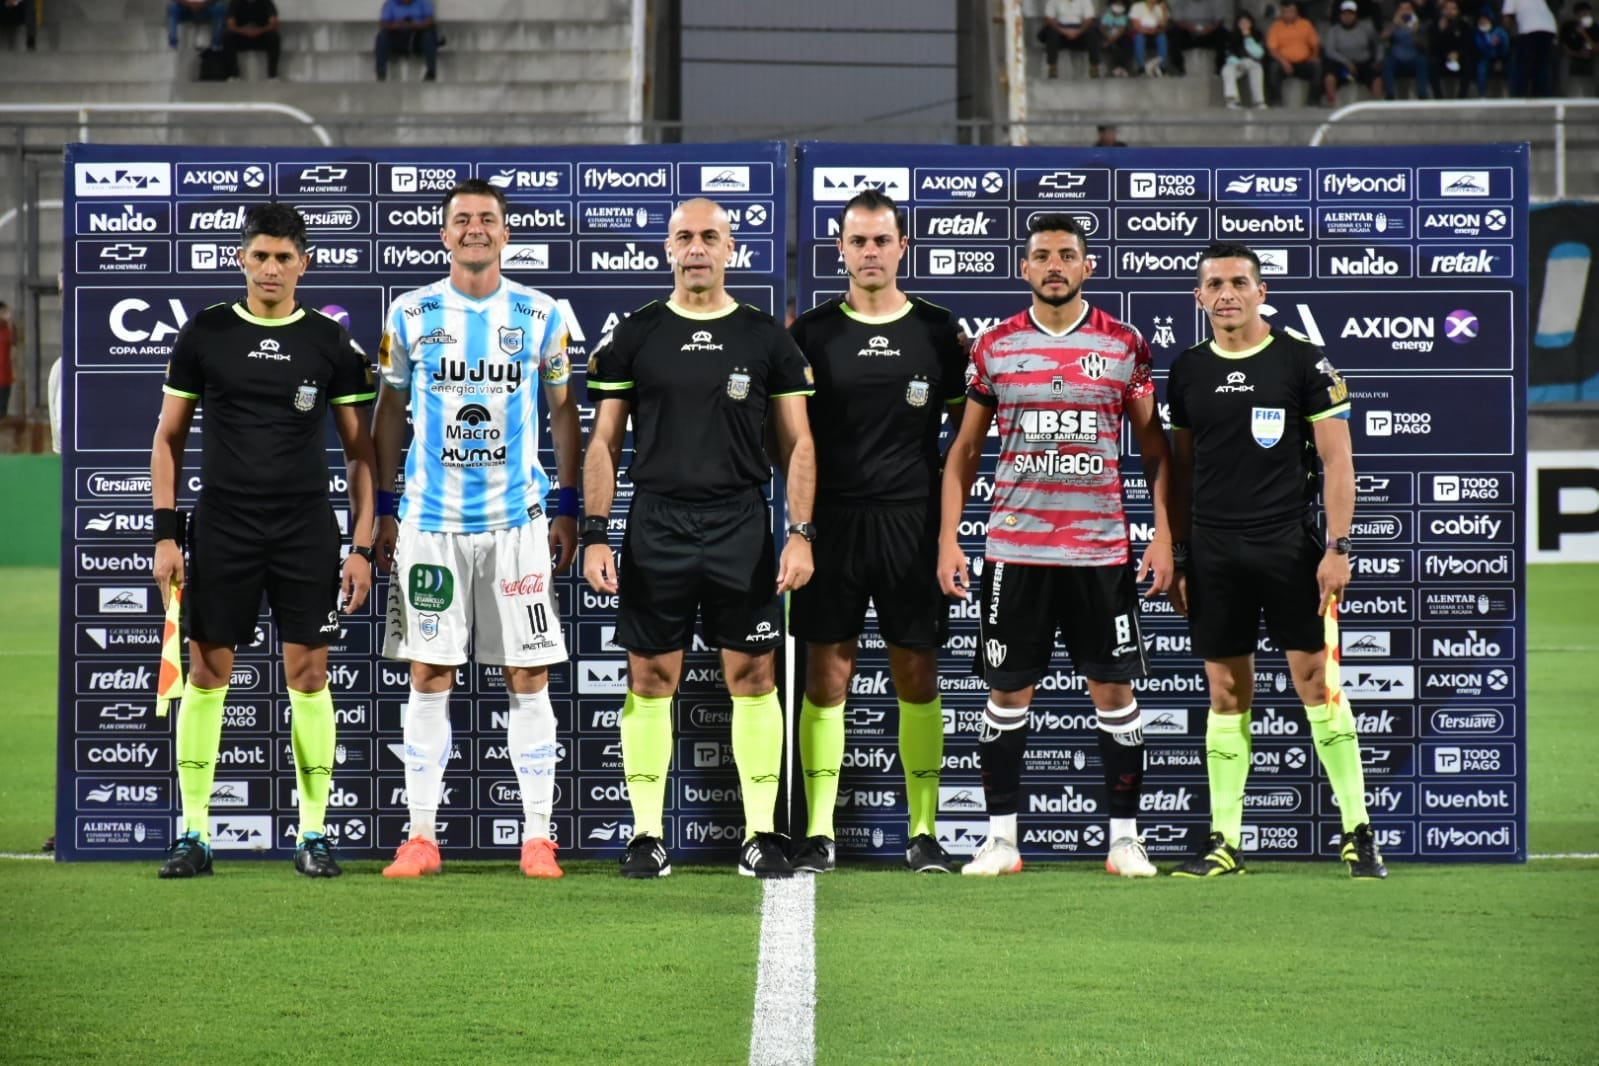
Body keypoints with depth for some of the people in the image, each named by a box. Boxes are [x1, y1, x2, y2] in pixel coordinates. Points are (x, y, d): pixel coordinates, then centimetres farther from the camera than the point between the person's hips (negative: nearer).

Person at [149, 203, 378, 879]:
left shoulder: (331, 343, 2)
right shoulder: (204, 335, 3)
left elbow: (360, 451, 6)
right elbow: (169, 437, 8)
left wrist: (362, 546, -1)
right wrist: (166, 532, 0)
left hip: (307, 532, 0)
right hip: (221, 530, 0)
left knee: (308, 677, 0)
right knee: (207, 674, 1)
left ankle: (314, 832, 8)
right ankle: (193, 833, 7)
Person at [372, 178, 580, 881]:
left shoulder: (540, 316, 4)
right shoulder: (412, 314, 4)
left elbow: (563, 413, 9)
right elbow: (389, 413, 10)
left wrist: (567, 508, 4)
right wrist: (383, 510, 6)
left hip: (518, 519, 0)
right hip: (429, 521, 0)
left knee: (529, 677, 0)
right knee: (429, 677, 1)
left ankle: (538, 838, 4)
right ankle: (421, 836, 5)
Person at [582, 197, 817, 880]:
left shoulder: (767, 339, 5)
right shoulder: (634, 336, 5)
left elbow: (797, 444, 6)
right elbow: (604, 444, 7)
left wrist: (801, 533, -3)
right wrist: (595, 534, -1)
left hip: (741, 528, 0)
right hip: (656, 528, 0)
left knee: (752, 677, 0)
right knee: (650, 678, 2)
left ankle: (760, 835, 6)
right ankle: (648, 836, 7)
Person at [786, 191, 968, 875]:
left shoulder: (938, 332, 6)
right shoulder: (812, 333, 5)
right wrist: (802, 506, -6)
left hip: (912, 523, 0)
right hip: (831, 521, 0)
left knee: (917, 675, 3)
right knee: (827, 673, 0)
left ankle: (924, 832, 9)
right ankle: (819, 832, 4)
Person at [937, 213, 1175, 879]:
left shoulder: (1124, 346, 3)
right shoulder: (994, 347, 5)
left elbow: (1153, 448, 7)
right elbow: (964, 450, 9)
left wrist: (1163, 536, -1)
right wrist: (948, 537, 2)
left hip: (1102, 549, 0)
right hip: (1014, 549, 1)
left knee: (1114, 691, 1)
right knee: (1007, 692, 3)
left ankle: (1125, 839, 8)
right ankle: (1001, 839, 9)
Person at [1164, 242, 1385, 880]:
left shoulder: (1302, 361, -2)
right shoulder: (1188, 371, 9)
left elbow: (1336, 460, -2)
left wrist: (1337, 547, -10)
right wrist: (1179, 556, 11)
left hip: (1290, 543, -3)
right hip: (1213, 551, 3)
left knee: (1316, 682, -4)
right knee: (1226, 693, 5)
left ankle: (1358, 832, 1)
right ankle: (1224, 842, 7)